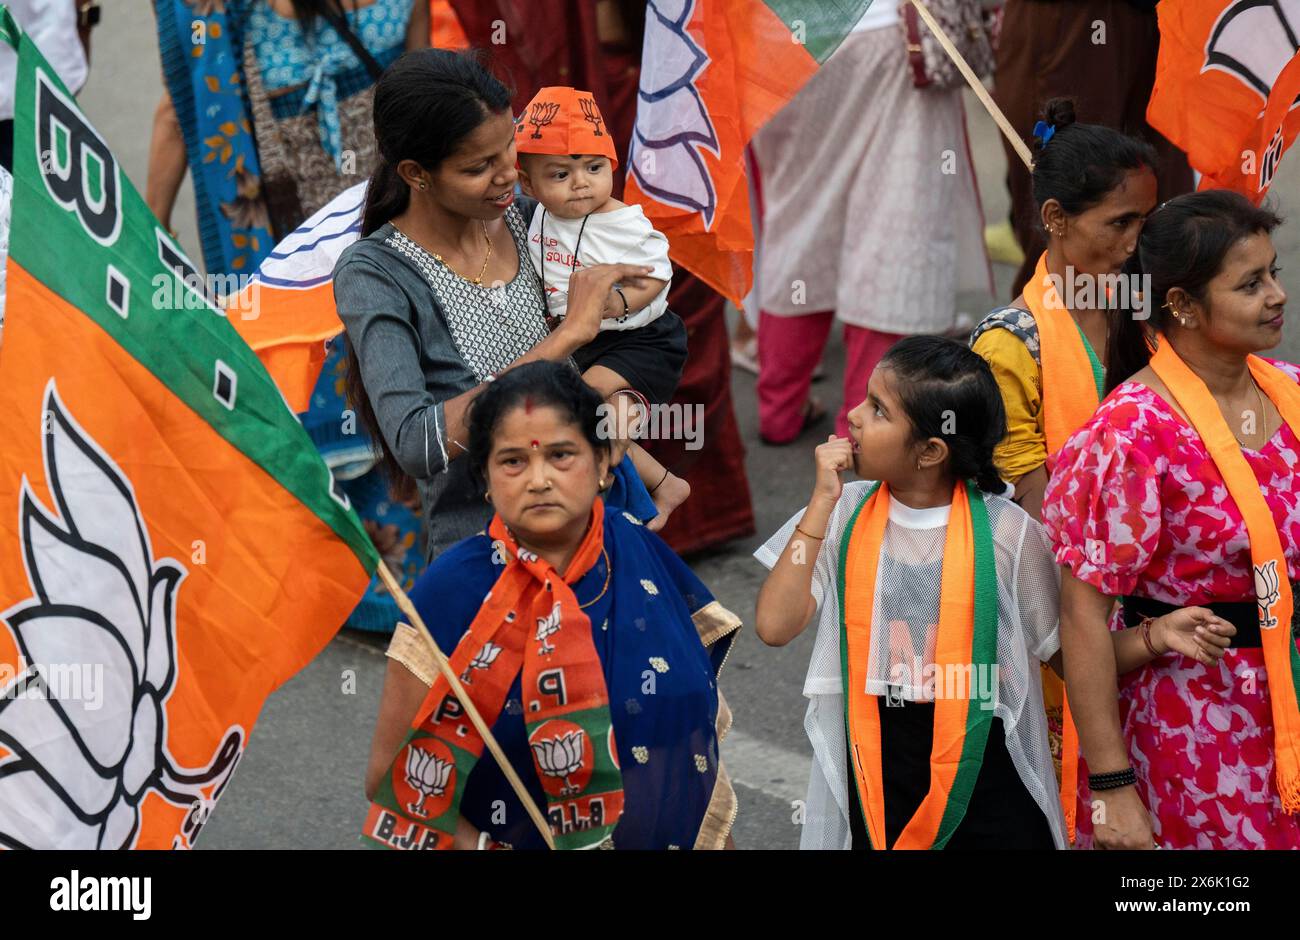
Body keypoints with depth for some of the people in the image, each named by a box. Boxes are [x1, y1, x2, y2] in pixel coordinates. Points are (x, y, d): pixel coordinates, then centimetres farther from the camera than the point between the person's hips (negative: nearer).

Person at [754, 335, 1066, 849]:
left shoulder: (1006, 531, -11)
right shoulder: (845, 514, -5)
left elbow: (1058, 652, -1)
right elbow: (775, 626, -15)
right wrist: (823, 502, -15)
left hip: (984, 761, -2)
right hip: (874, 759, 2)